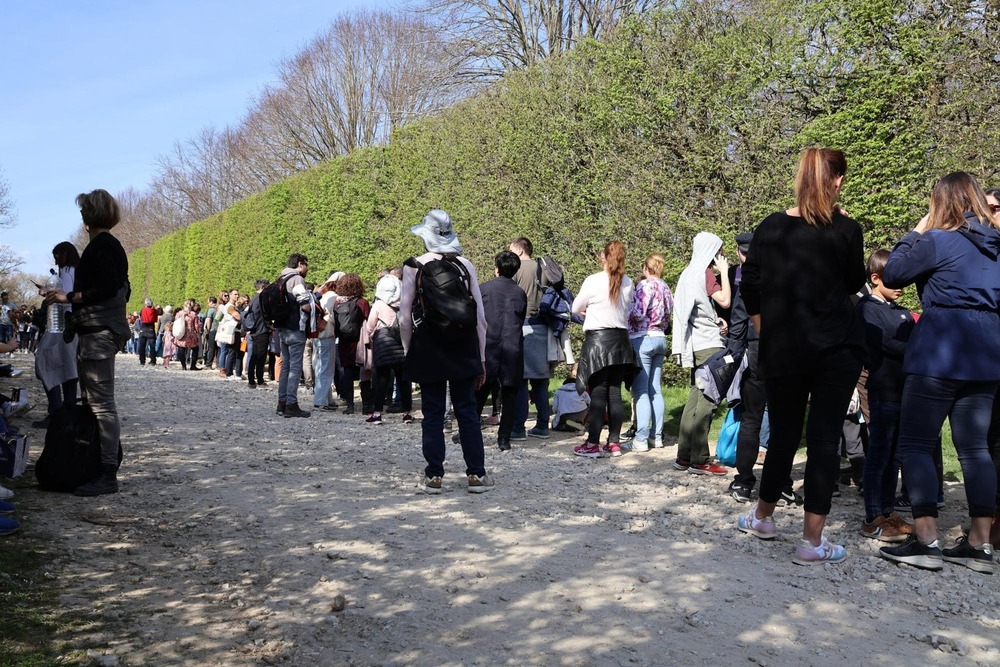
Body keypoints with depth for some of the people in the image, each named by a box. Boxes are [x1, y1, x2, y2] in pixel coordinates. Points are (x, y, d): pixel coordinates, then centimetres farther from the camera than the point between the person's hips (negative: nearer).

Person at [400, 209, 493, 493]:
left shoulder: (414, 266, -4)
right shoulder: (466, 265, 0)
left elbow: (405, 317, -5)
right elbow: (480, 316, 1)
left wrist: (408, 352, 7)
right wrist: (481, 358, 8)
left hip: (428, 349, -1)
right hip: (464, 348, 1)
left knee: (433, 413, 6)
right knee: (467, 411, 7)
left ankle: (434, 476, 9)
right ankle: (476, 474, 9)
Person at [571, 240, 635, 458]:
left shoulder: (594, 281, -11)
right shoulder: (627, 283, 2)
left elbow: (576, 308, 2)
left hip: (597, 339, -5)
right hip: (620, 340, 5)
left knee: (598, 395, -4)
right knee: (615, 394, 9)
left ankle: (592, 444, -3)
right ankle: (614, 442, 13)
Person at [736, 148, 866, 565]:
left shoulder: (770, 228, 2)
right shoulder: (845, 230, -5)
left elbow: (749, 291, 5)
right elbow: (855, 283, 10)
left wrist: (766, 334, 17)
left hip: (782, 349, 3)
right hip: (838, 348, -2)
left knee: (783, 433, 17)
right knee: (825, 438, 1)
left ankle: (762, 517, 31)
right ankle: (812, 541, 3)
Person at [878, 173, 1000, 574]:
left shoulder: (938, 241, -8)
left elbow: (891, 275, -2)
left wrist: (914, 234, 6)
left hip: (939, 355, -7)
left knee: (915, 444, -1)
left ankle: (926, 542, -6)